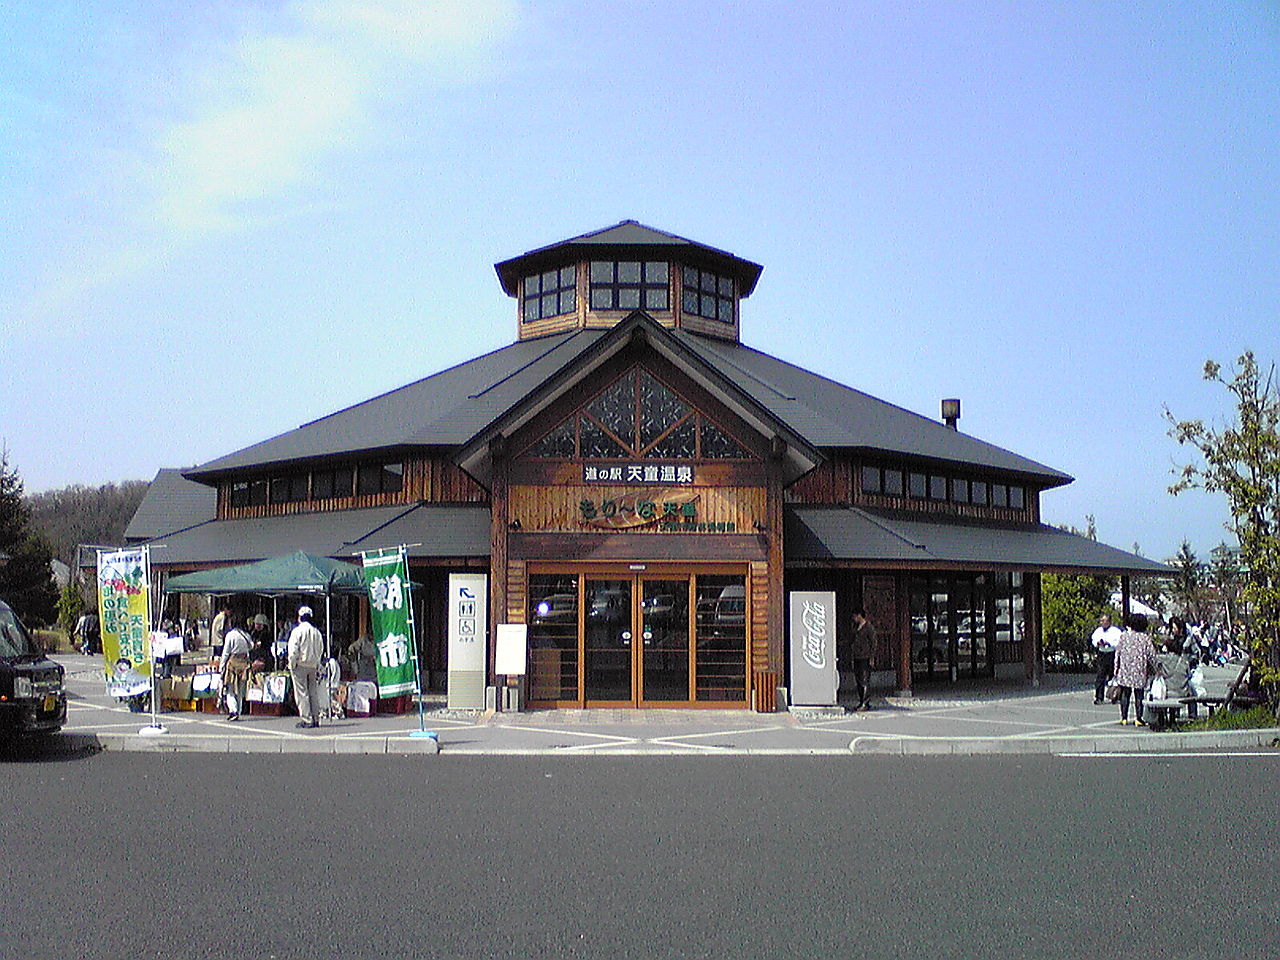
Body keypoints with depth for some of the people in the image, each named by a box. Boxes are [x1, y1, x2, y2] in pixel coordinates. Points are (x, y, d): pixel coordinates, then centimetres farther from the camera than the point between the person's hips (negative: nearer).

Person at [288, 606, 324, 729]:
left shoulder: (297, 631, -8)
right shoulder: (316, 632, 9)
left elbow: (293, 649, -13)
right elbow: (321, 650, 13)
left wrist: (292, 664, -5)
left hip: (300, 664, -5)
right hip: (313, 665, 5)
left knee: (302, 692, -2)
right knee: (313, 692, 10)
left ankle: (306, 719, -6)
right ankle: (316, 718, 10)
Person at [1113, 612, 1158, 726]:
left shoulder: (1124, 636, 0)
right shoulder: (1145, 638, -2)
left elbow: (1118, 653, 2)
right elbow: (1152, 655, -2)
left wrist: (1116, 668, 9)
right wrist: (1153, 669, 9)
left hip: (1125, 670, 1)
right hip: (1140, 671, -1)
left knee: (1125, 694, 8)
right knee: (1139, 695, 5)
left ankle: (1124, 718, 6)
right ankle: (1138, 718, 4)